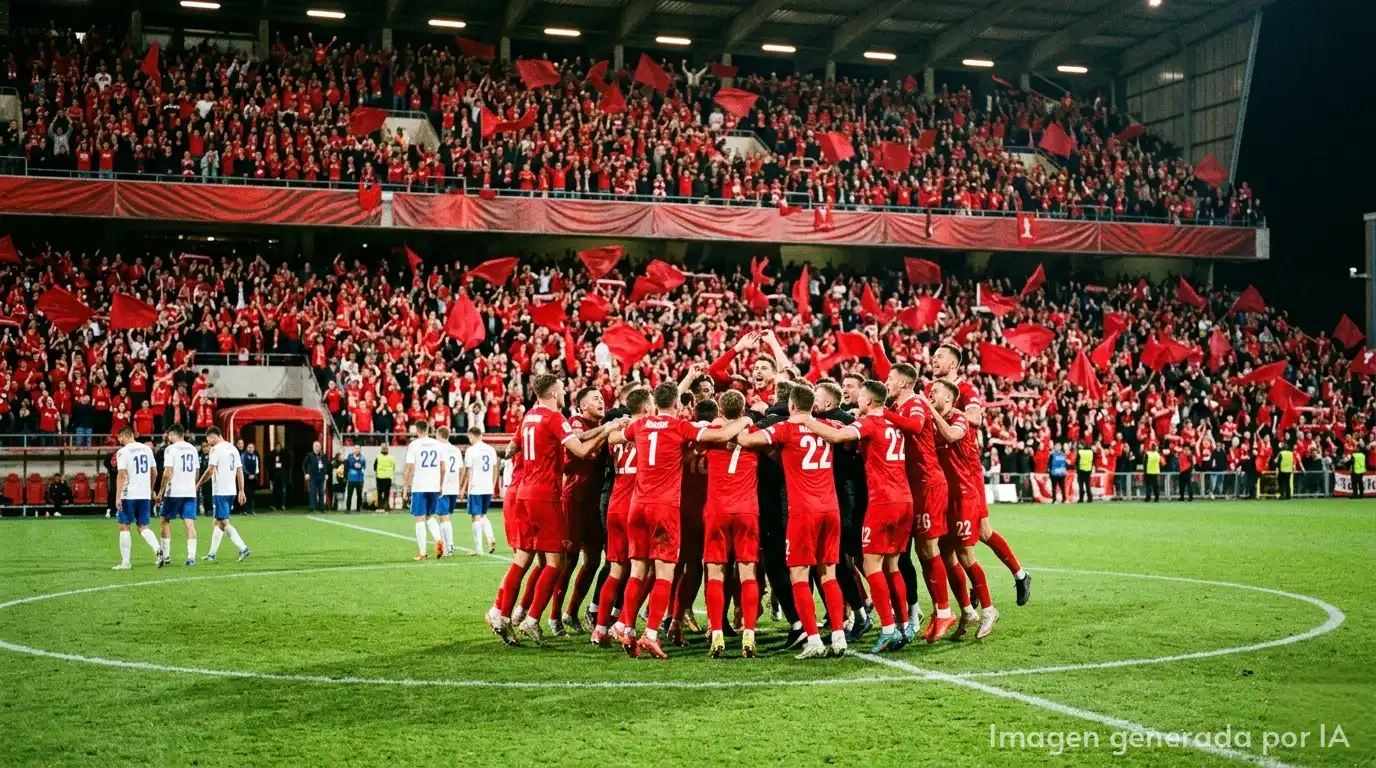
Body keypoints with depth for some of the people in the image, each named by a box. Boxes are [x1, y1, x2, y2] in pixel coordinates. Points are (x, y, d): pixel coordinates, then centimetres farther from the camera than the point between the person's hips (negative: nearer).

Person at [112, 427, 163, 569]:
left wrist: (118, 497, -15)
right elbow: (154, 472, 15)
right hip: (145, 495, 5)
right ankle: (158, 550, -15)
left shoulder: (123, 452, -8)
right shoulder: (147, 449, 10)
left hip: (129, 495, -5)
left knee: (124, 527, 6)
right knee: (143, 527, 10)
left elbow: (121, 474, -16)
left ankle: (125, 562, 6)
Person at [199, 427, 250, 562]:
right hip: (232, 490, 8)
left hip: (220, 491, -8)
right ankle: (211, 554, 20)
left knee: (224, 523, -7)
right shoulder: (233, 449, 14)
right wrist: (241, 491, 15)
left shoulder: (216, 449, -9)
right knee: (218, 522, 16)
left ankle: (243, 548, -17)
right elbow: (240, 471, 13)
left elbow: (210, 471, -14)